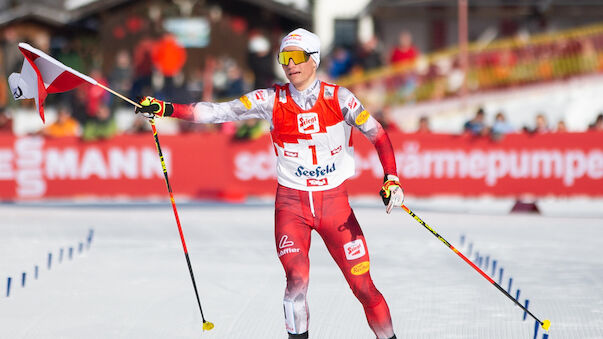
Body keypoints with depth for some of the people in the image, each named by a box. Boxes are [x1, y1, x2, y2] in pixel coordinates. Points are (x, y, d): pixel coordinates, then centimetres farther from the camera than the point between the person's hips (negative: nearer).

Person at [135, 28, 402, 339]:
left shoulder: (336, 98, -7)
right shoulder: (272, 100, -5)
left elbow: (378, 135, -5)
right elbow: (220, 112, -8)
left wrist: (391, 179, -19)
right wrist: (165, 109, -16)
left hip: (334, 202, 0)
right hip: (291, 203, 0)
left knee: (362, 284, -2)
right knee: (296, 279, -19)